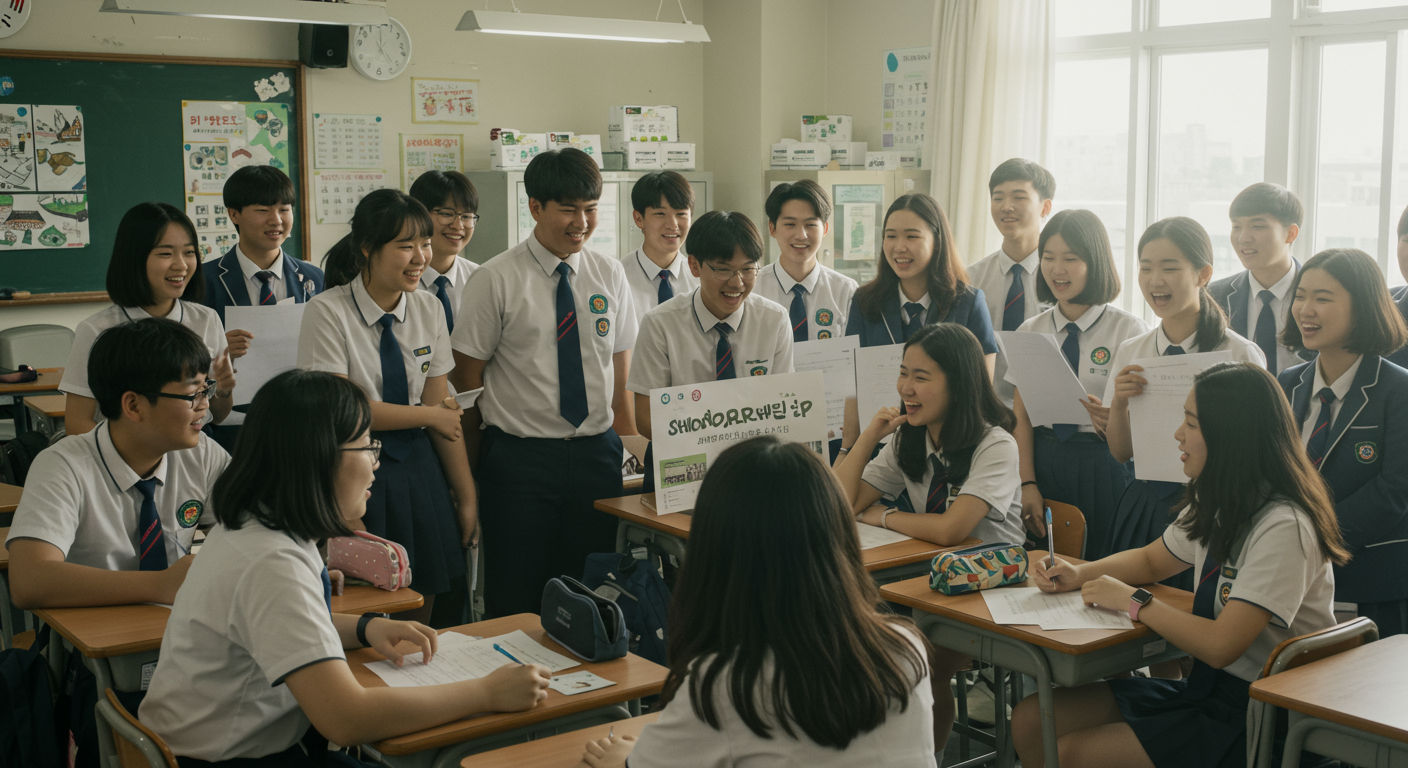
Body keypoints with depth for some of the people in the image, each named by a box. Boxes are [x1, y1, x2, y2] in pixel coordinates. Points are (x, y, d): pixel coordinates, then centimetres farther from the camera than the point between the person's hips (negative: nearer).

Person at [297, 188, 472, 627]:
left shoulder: (429, 310, 3)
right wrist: (427, 415, -9)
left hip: (418, 468, 4)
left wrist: (466, 493, 1)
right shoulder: (328, 313, -12)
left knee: (425, 601, 7)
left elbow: (441, 407, 3)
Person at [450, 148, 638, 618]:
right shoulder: (496, 280, -6)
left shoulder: (609, 274, 6)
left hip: (597, 452, 3)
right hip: (520, 453, -3)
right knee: (516, 600, 2)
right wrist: (474, 468, 1)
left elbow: (621, 371, 10)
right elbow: (468, 377, -2)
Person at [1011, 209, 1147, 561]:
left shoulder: (1128, 330, -3)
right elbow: (1021, 417, 6)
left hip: (1104, 471, -3)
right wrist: (1028, 484, -3)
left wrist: (1113, 419, -27)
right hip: (1043, 463, 3)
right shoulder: (1029, 332, 8)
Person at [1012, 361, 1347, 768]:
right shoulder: (1218, 504, 6)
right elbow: (1152, 560, 23)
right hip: (1204, 686, 9)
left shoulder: (1283, 527, -23)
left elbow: (1222, 646, -30)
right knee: (1030, 719, -2)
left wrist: (1134, 600, -16)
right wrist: (1079, 574, 4)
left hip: (1255, 717, -9)